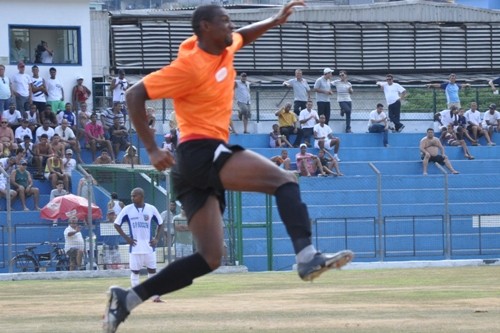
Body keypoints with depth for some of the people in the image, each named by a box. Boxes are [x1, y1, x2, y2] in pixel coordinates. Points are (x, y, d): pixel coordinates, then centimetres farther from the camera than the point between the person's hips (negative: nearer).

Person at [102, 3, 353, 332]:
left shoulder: (224, 48, 11)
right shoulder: (190, 66, -13)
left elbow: (242, 36, 37)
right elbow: (135, 95, -13)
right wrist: (152, 149, -18)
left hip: (200, 169, 9)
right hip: (201, 152, -9)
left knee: (210, 258, 6)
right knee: (285, 180, -18)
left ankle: (127, 298, 5)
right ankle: (308, 258, -35)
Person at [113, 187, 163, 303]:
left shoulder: (151, 209, 1)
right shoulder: (127, 209, -2)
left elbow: (160, 224, 12)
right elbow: (117, 224, 3)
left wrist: (157, 238, -1)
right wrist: (126, 237, -6)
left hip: (149, 246, 1)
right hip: (135, 247, -1)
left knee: (152, 271, 4)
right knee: (135, 271, 1)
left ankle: (155, 295, 10)